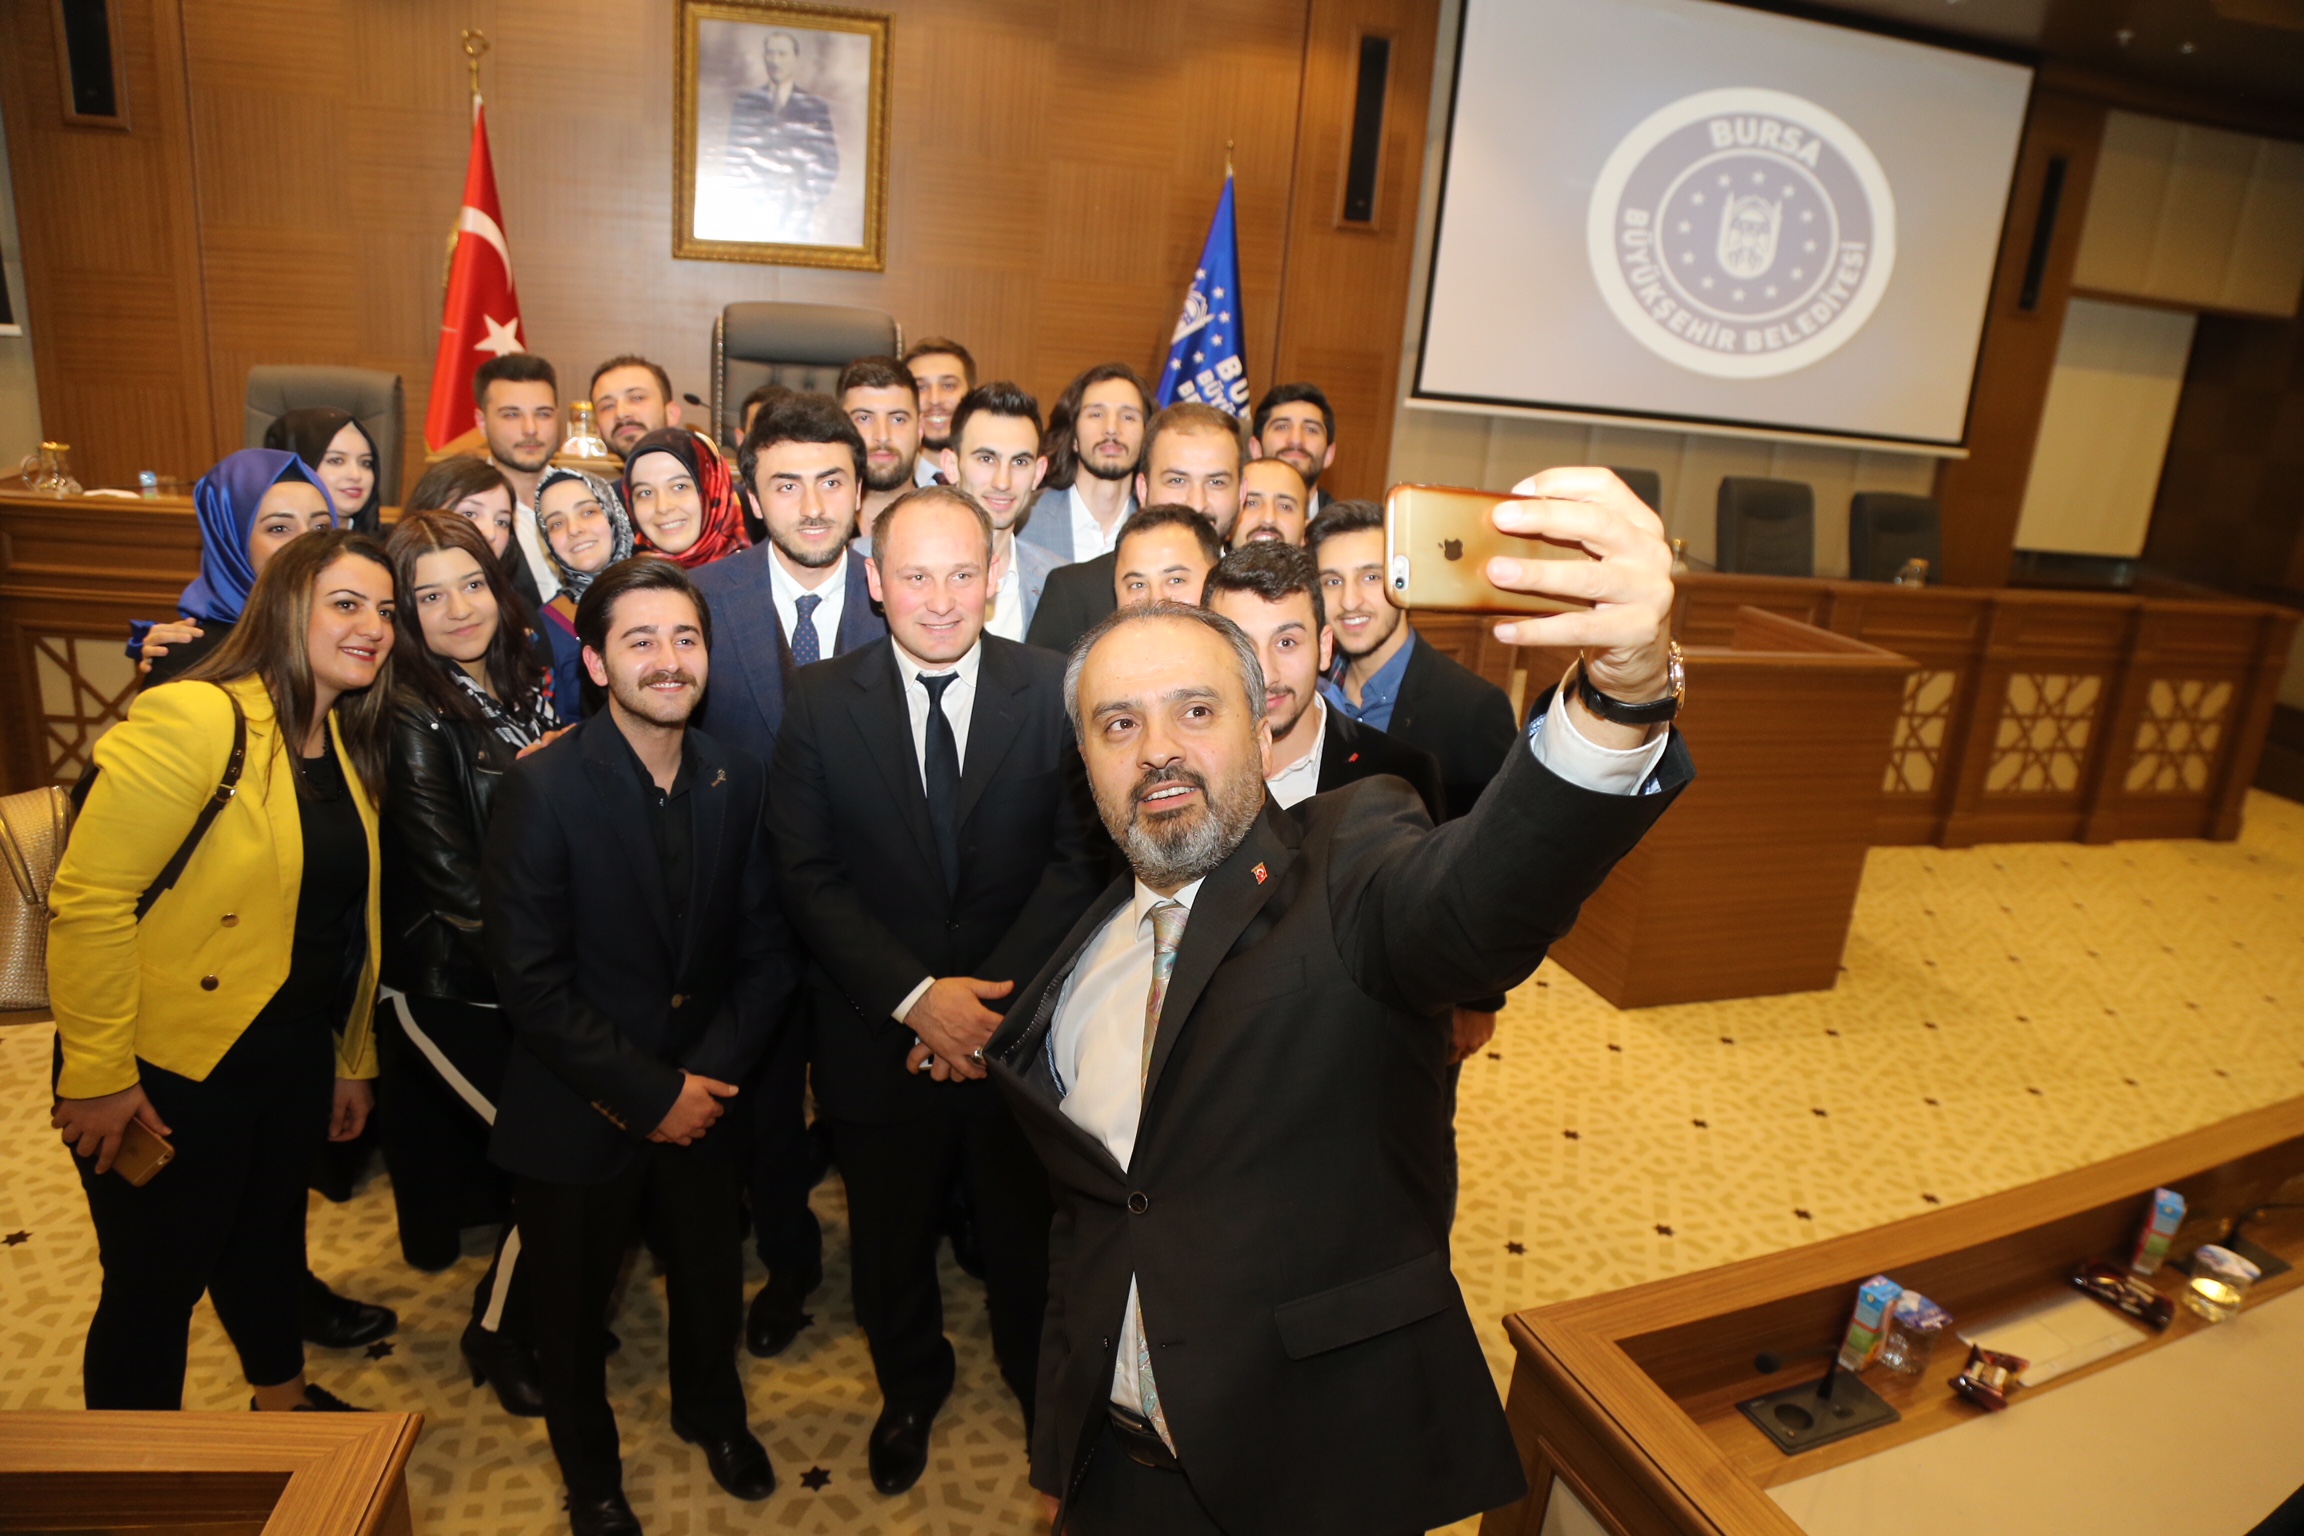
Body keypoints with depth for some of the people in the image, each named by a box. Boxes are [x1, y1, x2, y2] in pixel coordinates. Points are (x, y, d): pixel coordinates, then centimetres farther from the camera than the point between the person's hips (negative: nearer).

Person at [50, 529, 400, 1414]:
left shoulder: (350, 741, 4)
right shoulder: (196, 721, -21)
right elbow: (89, 900, -21)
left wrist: (353, 1058, 14)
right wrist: (96, 1075, -18)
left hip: (294, 1057, 7)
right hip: (169, 1073, -7)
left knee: (269, 1238, 26)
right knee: (156, 1283, 11)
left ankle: (283, 1397, 49)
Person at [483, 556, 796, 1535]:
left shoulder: (738, 782, -5)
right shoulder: (541, 787, -18)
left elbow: (765, 950, -1)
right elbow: (530, 982, -19)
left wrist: (709, 1075, -12)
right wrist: (649, 1093, -18)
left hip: (701, 1099, 3)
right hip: (575, 1117, -3)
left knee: (711, 1280, 23)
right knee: (572, 1308, 19)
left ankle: (711, 1413, 55)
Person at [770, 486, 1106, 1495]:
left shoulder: (1053, 692, -9)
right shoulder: (819, 703, -7)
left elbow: (1078, 861, -10)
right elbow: (809, 877, -10)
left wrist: (997, 997, -18)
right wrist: (916, 994, -19)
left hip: (1020, 1025, 0)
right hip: (880, 1033, 1)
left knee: (1027, 1228, 21)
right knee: (892, 1237, 22)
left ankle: (1035, 1375, 51)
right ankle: (910, 1389, 52)